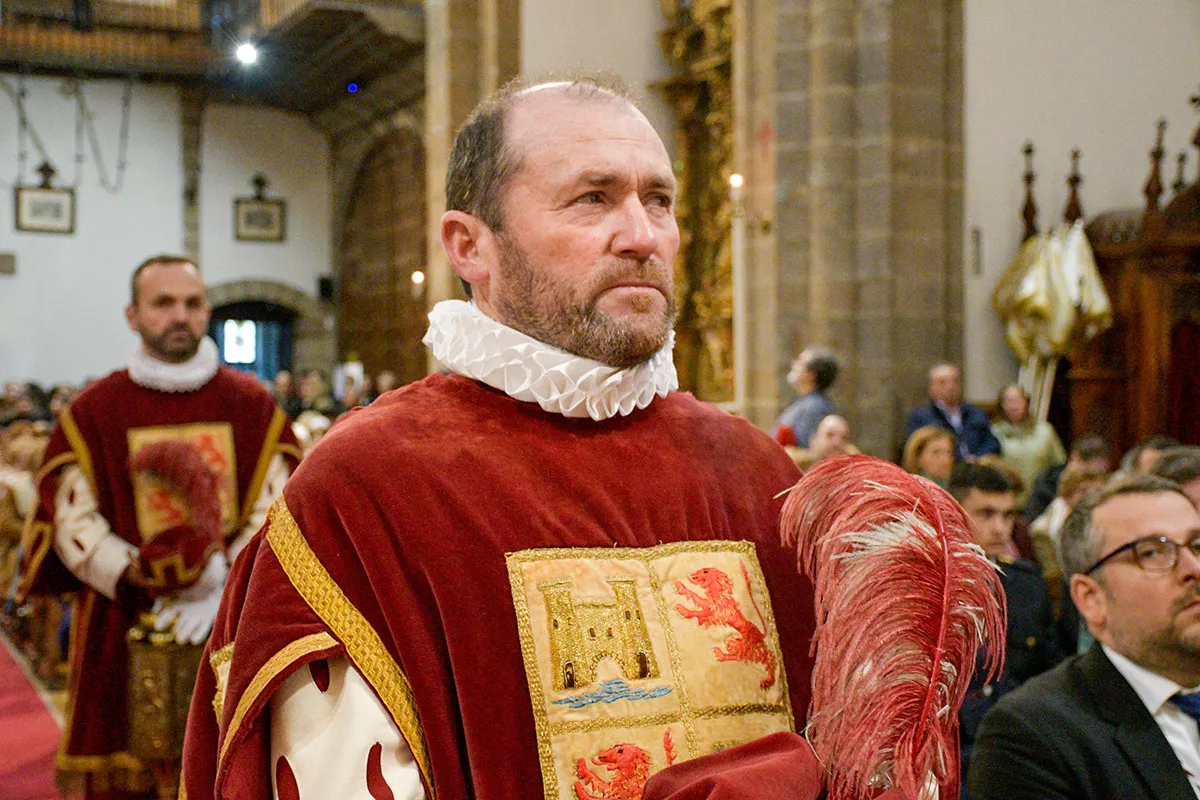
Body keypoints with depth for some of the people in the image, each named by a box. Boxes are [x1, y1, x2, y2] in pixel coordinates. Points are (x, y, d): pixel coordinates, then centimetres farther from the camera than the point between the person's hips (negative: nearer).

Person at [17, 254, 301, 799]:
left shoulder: (252, 406, 6)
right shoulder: (92, 412, 4)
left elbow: (275, 515, 1)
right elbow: (72, 524, 0)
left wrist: (220, 589, -14)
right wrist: (150, 581, -15)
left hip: (233, 630, 1)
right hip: (124, 637, 0)